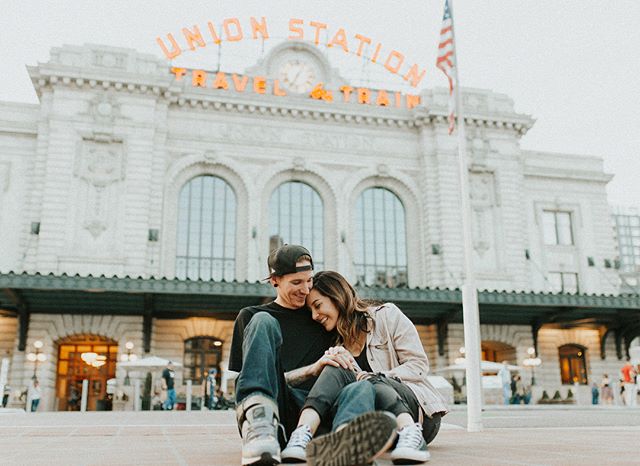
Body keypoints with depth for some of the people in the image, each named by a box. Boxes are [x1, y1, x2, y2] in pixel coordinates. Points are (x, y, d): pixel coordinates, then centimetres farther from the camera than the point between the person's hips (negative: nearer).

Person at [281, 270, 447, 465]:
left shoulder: (386, 315, 6)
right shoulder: (336, 343, 21)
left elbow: (419, 364, -1)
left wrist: (380, 378, -15)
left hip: (418, 412, -2)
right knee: (337, 370, -23)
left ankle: (410, 434, -54)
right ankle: (302, 434, -43)